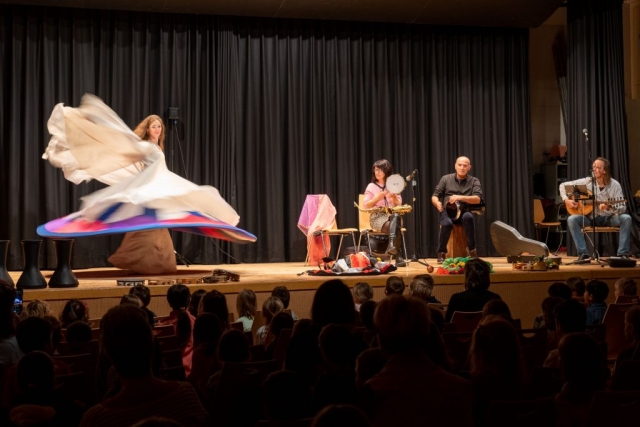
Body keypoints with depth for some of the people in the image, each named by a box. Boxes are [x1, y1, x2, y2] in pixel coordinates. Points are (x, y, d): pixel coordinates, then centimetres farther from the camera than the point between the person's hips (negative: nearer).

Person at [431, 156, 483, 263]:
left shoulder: (474, 181, 5)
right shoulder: (446, 179, 8)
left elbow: (477, 199, -11)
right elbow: (434, 196, 7)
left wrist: (460, 197, -26)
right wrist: (437, 203, -18)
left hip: (465, 212, 0)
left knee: (468, 217, -37)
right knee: (447, 223, -35)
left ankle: (472, 249, -19)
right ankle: (441, 253, -13)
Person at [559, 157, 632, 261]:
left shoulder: (615, 185, -8)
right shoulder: (587, 182, -5)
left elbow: (623, 208, -12)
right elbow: (563, 185, 1)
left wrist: (610, 207, -33)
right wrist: (566, 200, -15)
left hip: (609, 218, -1)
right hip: (590, 217, 1)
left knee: (626, 218, -29)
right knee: (571, 219, -27)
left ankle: (623, 254, -24)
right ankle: (583, 254, -24)